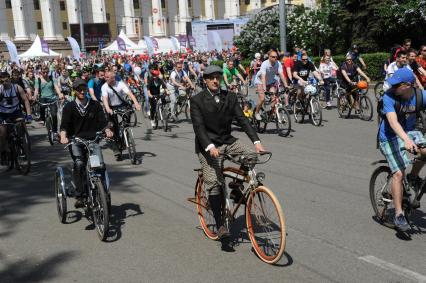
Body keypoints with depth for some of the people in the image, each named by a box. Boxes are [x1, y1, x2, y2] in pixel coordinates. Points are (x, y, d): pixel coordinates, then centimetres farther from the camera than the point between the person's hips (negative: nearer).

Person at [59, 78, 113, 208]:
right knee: (79, 164, -26)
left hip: (92, 139, 2)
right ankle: (79, 196, -19)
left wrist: (107, 131, -17)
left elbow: (102, 121, 4)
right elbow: (64, 125, -3)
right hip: (75, 140, -2)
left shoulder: (95, 105, 12)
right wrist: (63, 137, -23)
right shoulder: (69, 107, 7)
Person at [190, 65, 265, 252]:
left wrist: (256, 141, -16)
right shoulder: (197, 100, -6)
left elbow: (242, 120, -3)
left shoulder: (230, 97, 4)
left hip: (227, 141, 4)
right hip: (208, 146, -4)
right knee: (214, 183, -12)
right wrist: (210, 147, -32)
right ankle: (222, 230, -5)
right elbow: (198, 127, -15)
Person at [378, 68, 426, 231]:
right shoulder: (389, 97, -21)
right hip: (389, 137, -4)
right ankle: (398, 214, -5)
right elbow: (393, 121, -35)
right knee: (399, 173, -16)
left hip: (409, 132, 4)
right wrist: (406, 140, -50)